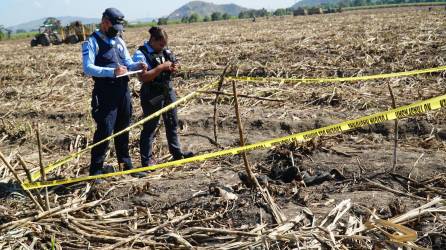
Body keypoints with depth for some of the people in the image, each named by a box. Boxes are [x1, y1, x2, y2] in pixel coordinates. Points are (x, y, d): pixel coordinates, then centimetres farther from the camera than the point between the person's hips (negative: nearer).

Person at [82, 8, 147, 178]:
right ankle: (95, 170, 1)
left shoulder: (119, 41, 15)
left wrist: (137, 66, -7)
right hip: (105, 94, -7)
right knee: (105, 131, -9)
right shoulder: (92, 42, -6)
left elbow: (128, 62, 16)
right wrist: (112, 72, -29)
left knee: (123, 130, 14)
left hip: (123, 91, 7)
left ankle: (126, 165, 26)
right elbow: (87, 68, -17)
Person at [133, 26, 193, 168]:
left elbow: (171, 68, 20)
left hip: (168, 91, 7)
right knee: (150, 126, -1)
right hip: (152, 95, -7)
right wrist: (161, 67, -23)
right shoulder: (140, 54, -13)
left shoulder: (165, 51, 8)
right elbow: (142, 77, -24)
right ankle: (147, 159, 8)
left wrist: (174, 68, -4)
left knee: (172, 123, 16)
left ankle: (177, 153, 30)